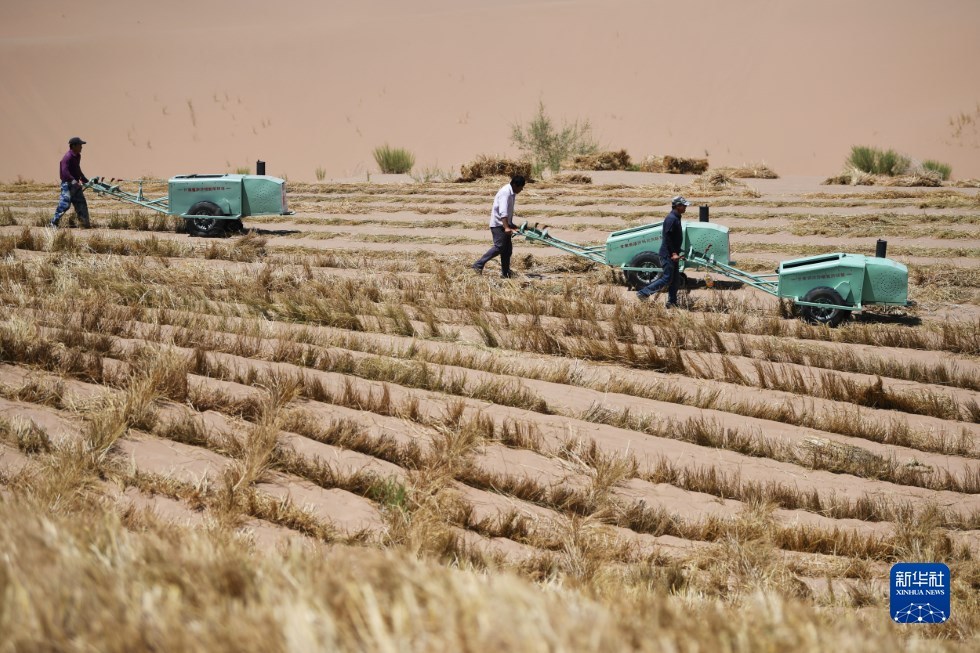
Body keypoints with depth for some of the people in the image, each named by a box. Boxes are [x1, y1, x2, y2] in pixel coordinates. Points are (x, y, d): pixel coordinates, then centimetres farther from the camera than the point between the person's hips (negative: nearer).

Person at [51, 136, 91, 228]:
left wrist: (85, 180, 34)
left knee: (81, 204, 7)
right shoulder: (68, 157, -18)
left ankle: (86, 223, 11)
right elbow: (65, 172, -28)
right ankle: (54, 222, -1)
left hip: (75, 184, 9)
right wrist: (74, 181, -37)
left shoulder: (77, 156, 13)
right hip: (67, 183, -9)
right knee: (65, 203, -11)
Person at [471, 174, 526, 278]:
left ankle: (506, 274, 12)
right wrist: (506, 227, -42)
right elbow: (503, 212, -32)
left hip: (505, 224, 10)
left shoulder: (511, 193, 11)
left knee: (507, 249, 8)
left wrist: (511, 225, 35)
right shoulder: (505, 193, -20)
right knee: (499, 247, -17)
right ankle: (478, 265, -15)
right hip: (498, 224, -10)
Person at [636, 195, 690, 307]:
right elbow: (668, 237, -22)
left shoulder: (676, 218, 14)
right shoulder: (671, 218, -17)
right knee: (667, 279, -8)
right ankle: (643, 293, -3)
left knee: (675, 279, 10)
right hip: (668, 255, -10)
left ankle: (672, 303, 14)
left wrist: (676, 252, 21)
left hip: (673, 254, 10)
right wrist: (673, 253, -23)